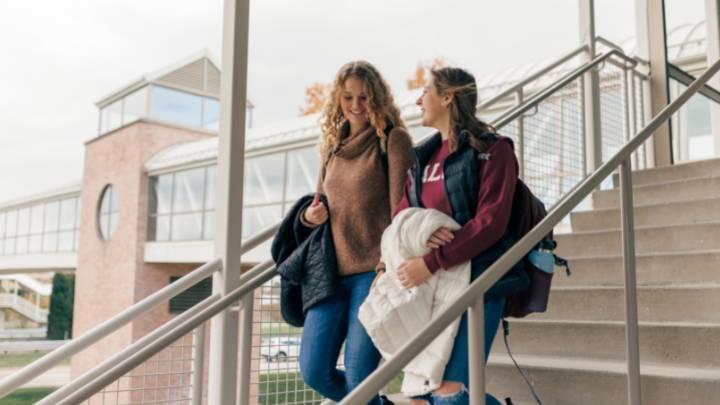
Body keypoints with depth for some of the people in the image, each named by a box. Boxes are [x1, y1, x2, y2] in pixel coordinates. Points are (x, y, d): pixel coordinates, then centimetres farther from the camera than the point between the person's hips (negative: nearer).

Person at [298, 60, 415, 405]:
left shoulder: (393, 139, -2)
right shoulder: (332, 145, 16)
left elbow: (402, 207, -8)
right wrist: (310, 215, 2)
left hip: (375, 270, -6)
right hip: (333, 272, 6)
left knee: (357, 375, -6)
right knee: (314, 371, 5)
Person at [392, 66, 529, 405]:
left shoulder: (492, 149, -4)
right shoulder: (424, 156, 16)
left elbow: (490, 222, -15)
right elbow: (401, 214, 11)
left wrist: (430, 263, -21)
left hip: (479, 277, -6)